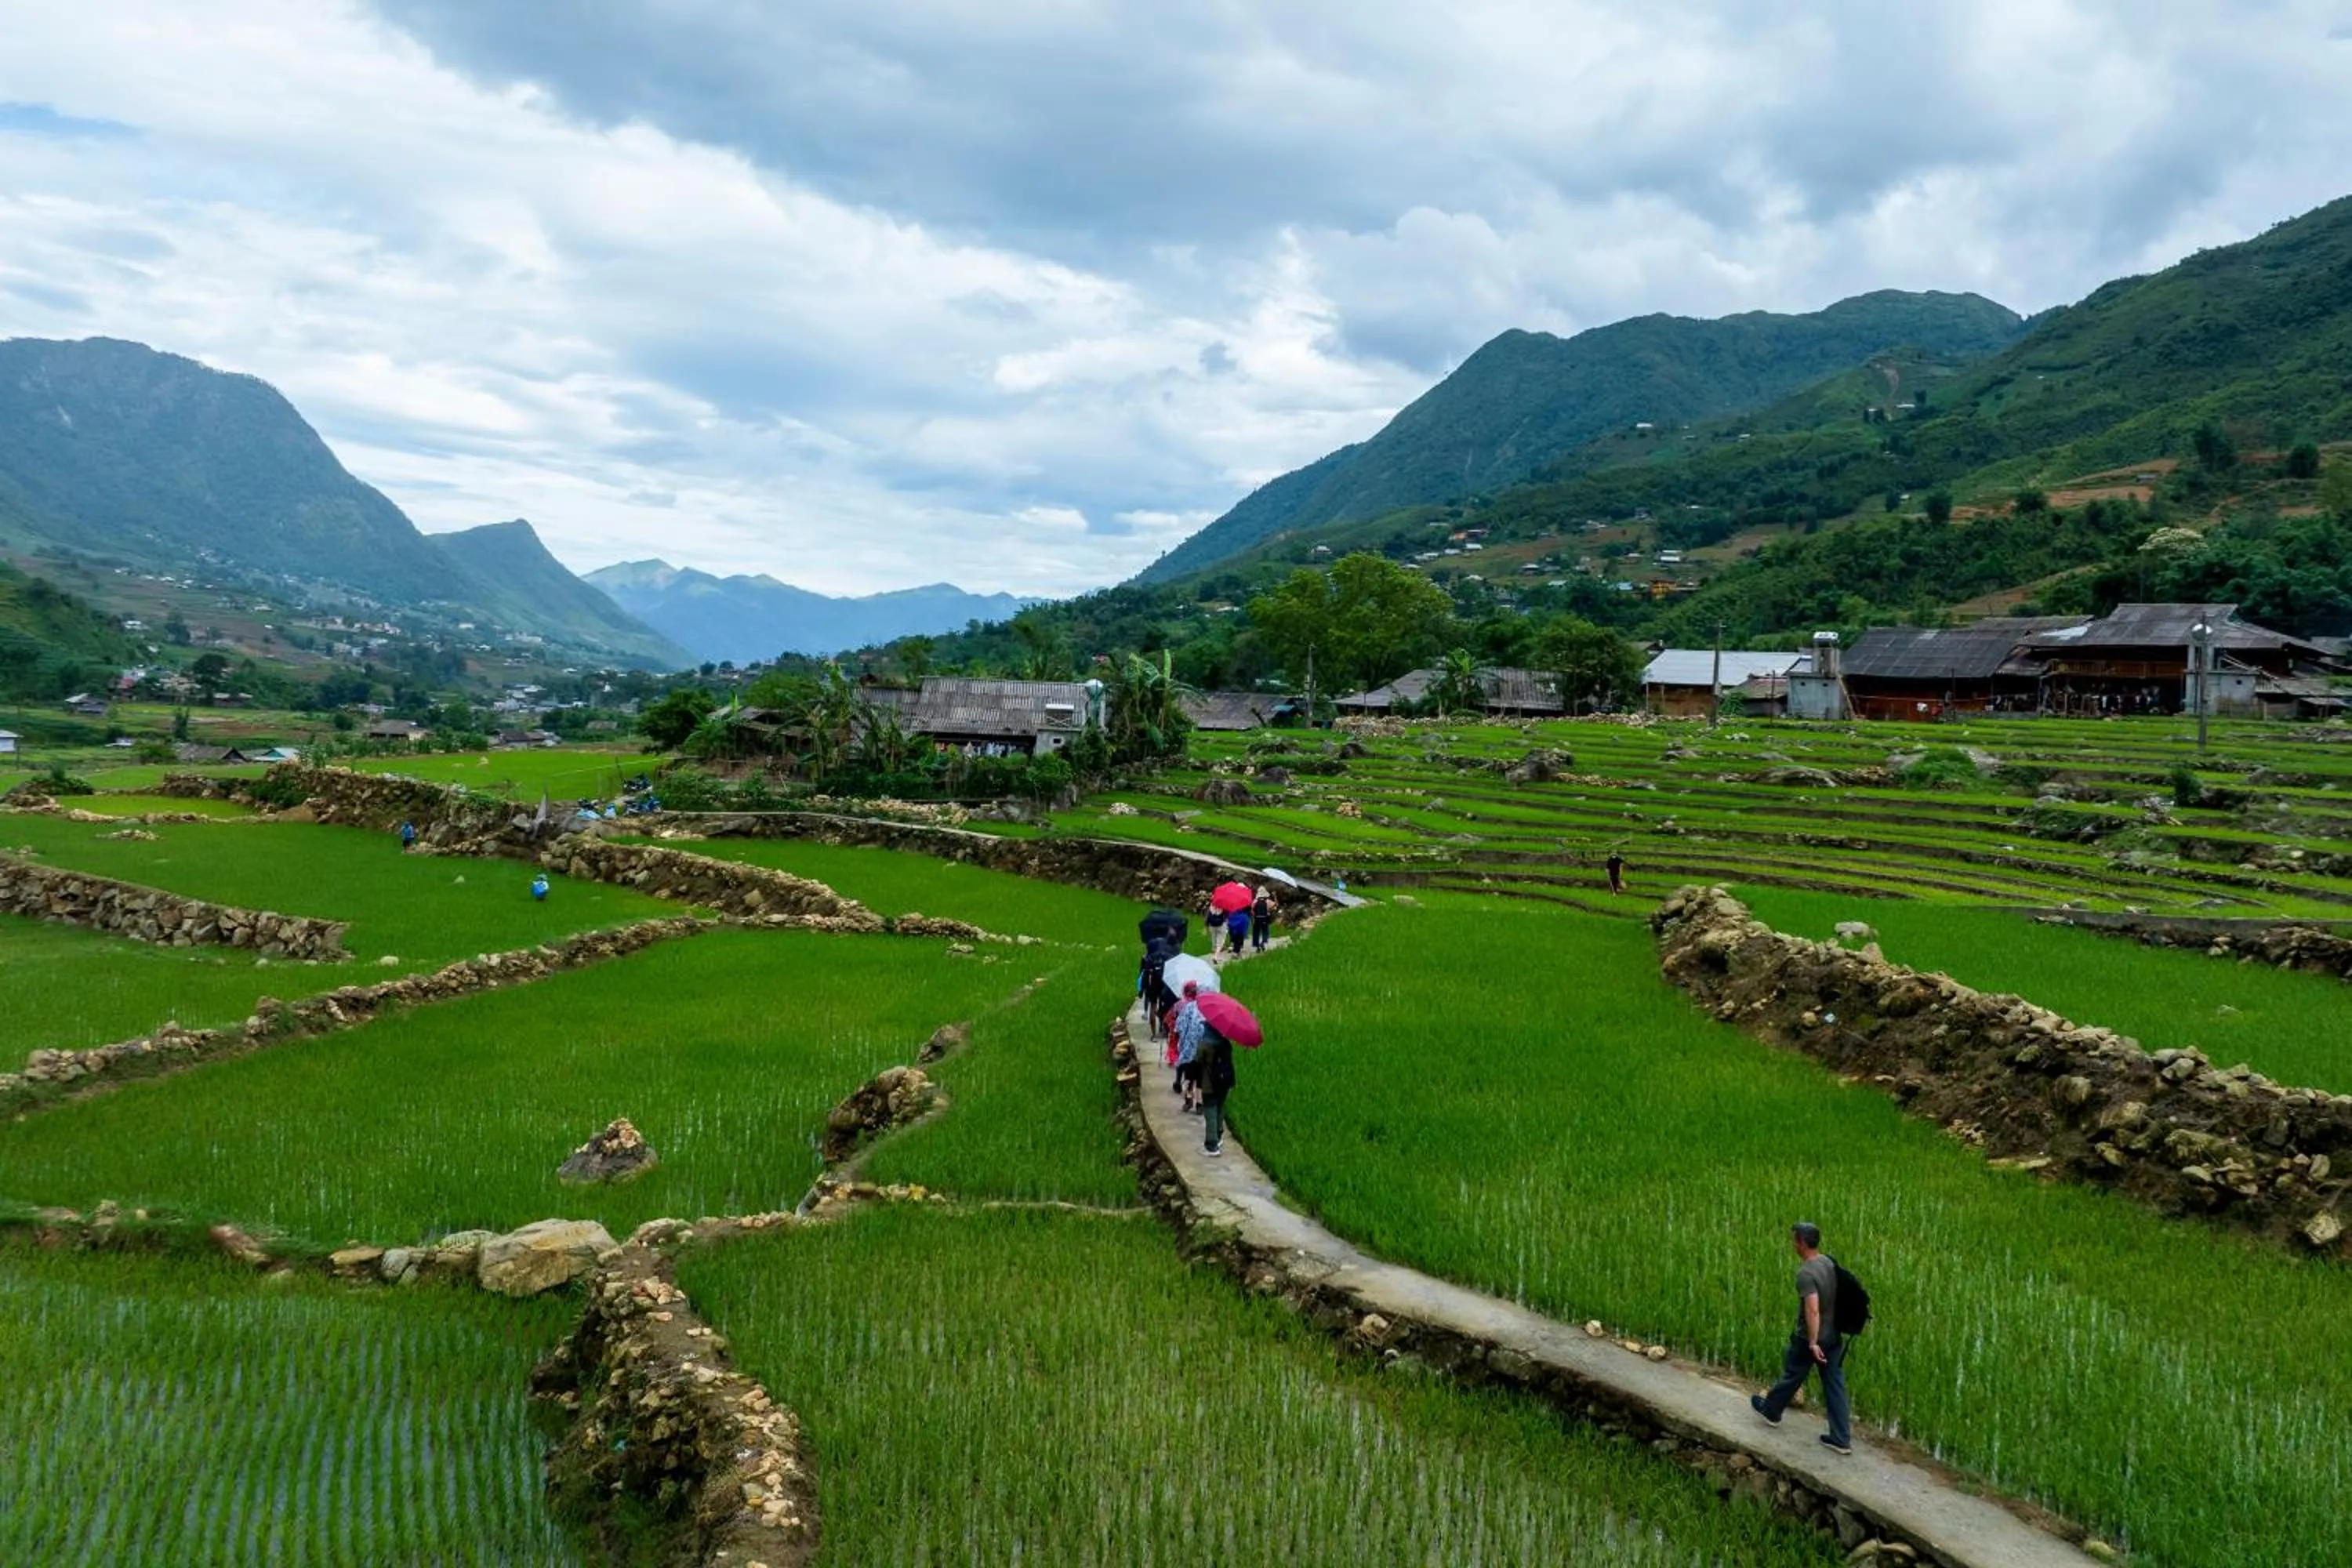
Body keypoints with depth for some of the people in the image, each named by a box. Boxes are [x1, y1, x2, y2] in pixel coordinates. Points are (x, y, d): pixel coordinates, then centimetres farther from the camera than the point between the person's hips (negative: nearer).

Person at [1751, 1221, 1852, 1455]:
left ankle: (1771, 1410, 38)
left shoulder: (1806, 1273, -26)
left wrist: (1813, 1343, -27)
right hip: (1833, 1337, 7)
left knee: (1791, 1377, 16)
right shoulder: (1829, 1262, 0)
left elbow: (1813, 1310, -32)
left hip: (1810, 1339, -7)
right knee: (1835, 1386, 10)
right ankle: (1841, 1438, 13)